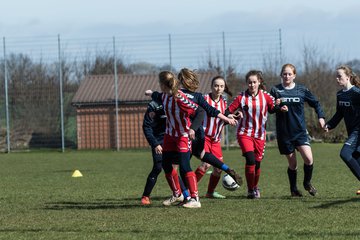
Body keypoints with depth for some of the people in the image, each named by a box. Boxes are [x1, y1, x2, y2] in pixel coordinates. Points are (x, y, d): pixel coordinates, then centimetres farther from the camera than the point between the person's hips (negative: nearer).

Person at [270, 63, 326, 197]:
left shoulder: (302, 90, 4)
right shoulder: (276, 90, 0)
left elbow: (315, 103, 15)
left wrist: (321, 116, 1)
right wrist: (278, 107, -16)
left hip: (300, 131, 1)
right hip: (284, 133, -1)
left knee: (308, 158, -15)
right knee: (292, 163, 3)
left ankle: (307, 183, 12)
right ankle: (293, 190, 23)